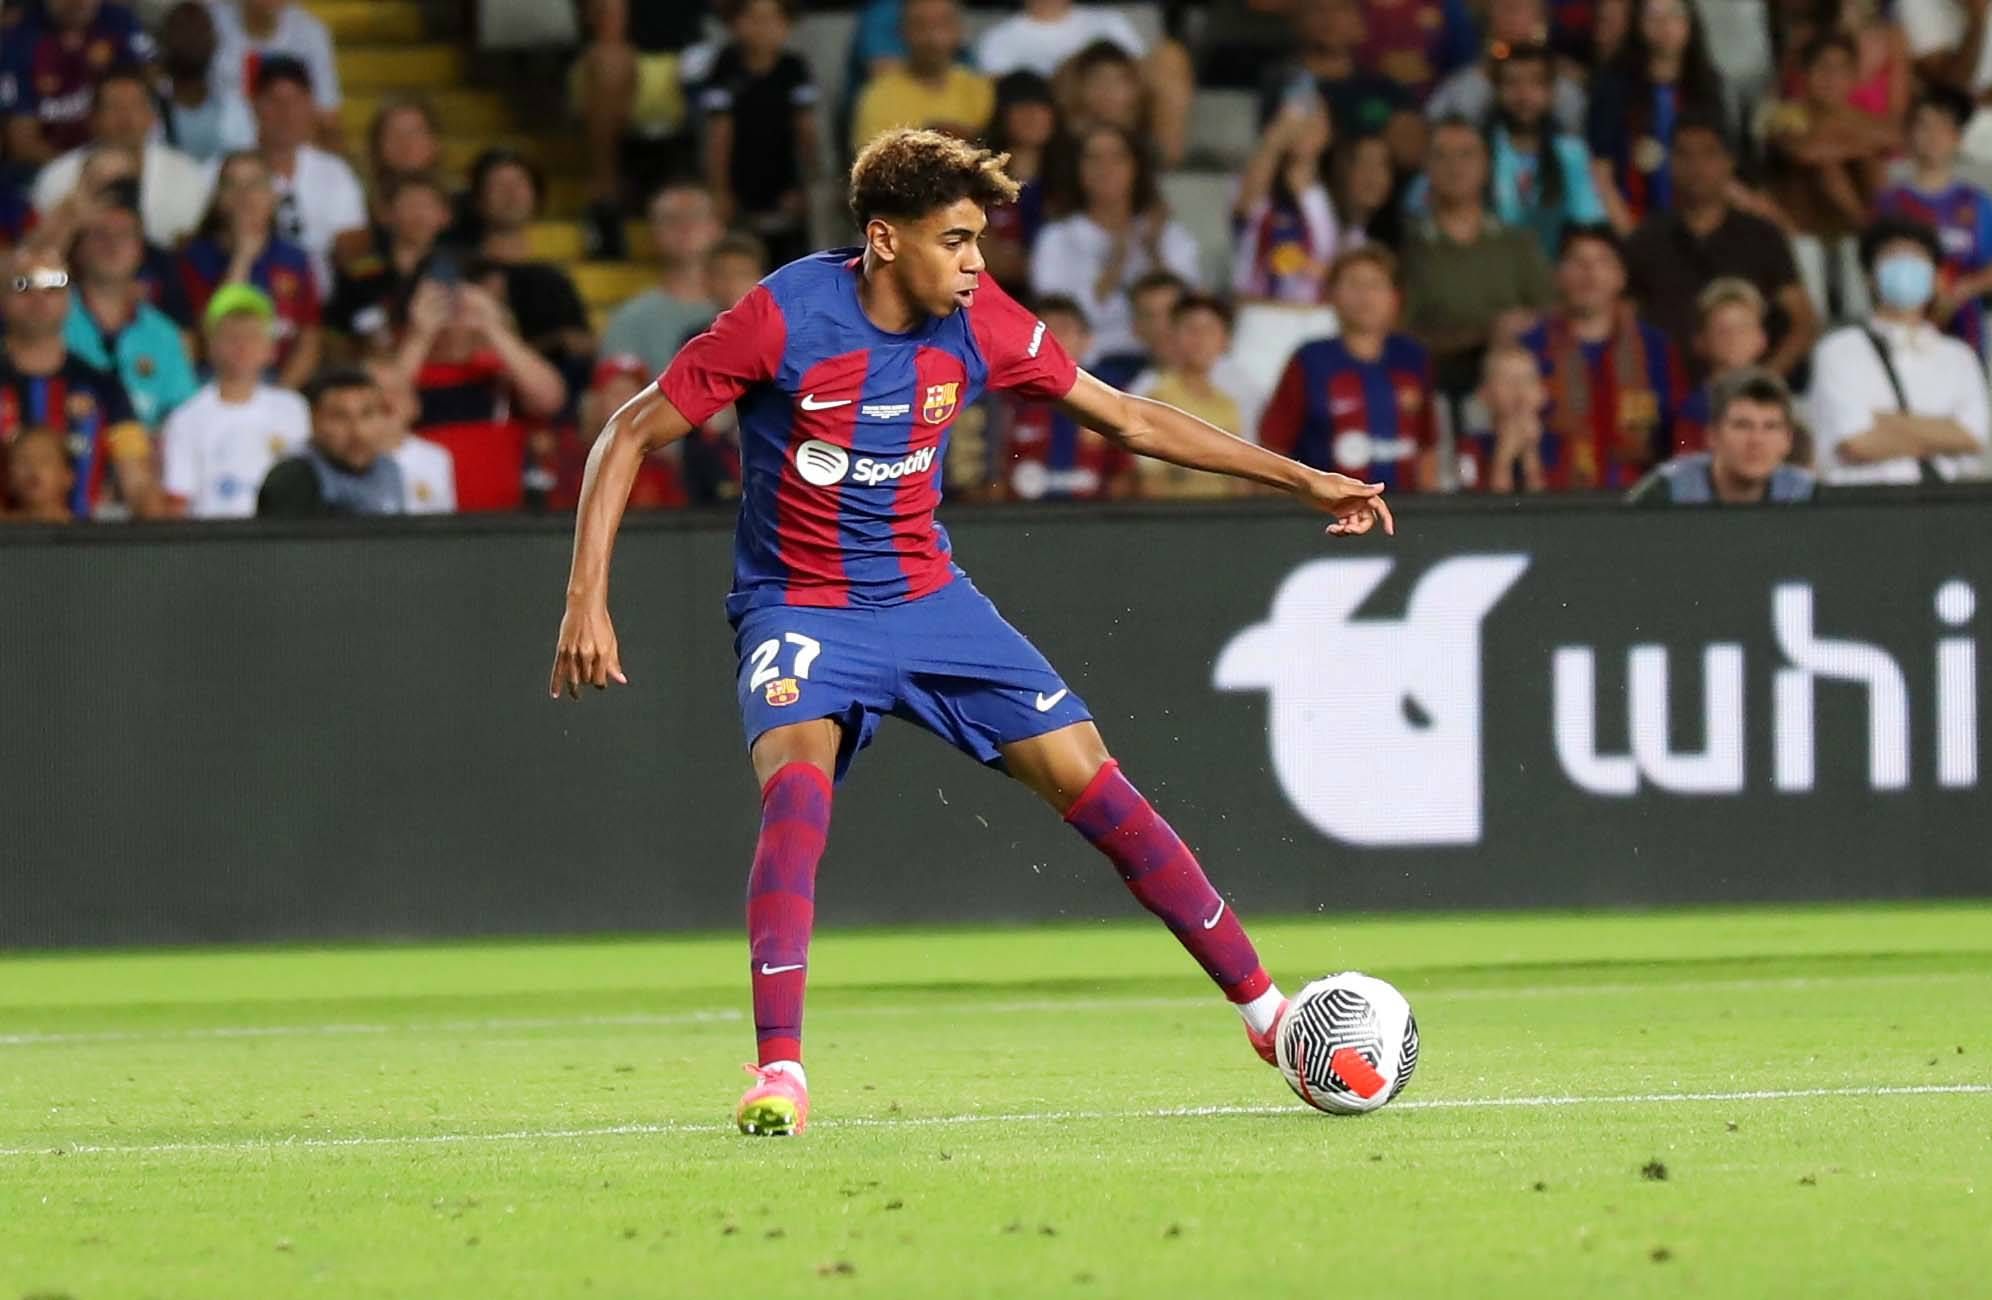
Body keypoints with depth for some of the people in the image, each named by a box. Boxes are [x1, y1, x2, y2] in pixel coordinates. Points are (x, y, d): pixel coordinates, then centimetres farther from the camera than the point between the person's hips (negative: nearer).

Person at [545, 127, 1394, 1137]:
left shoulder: (976, 324, -5)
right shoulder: (784, 318, -18)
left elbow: (1127, 419, 7)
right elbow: (630, 434, -10)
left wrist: (1304, 480, 7)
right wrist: (587, 599, -19)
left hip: (928, 599, 4)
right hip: (799, 608, -4)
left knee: (1090, 781, -3)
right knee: (797, 780, -32)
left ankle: (1265, 1013, 9)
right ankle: (778, 1072, -33)